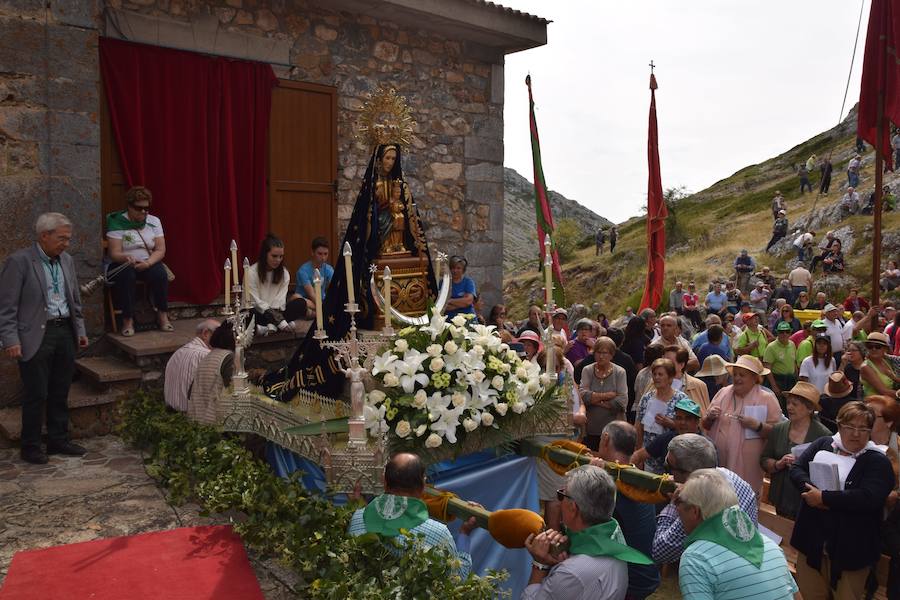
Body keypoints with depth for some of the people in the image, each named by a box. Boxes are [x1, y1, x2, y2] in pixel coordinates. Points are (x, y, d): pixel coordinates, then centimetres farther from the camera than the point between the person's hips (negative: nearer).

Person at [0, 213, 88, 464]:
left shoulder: (67, 260, 11)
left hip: (65, 333, 6)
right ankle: (30, 447, 16)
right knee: (36, 395, 1)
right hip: (36, 337, -6)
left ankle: (59, 440, 25)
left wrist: (80, 330, 15)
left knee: (60, 393, 13)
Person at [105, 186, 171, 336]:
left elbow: (160, 250, -2)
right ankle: (128, 320, -28)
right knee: (126, 275, -35)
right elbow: (114, 253, -12)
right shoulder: (117, 222, -6)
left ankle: (162, 315, -19)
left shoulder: (154, 221, 5)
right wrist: (126, 258, -36)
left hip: (148, 263, 2)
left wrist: (148, 263, -22)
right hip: (123, 264, -2)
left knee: (160, 273, -30)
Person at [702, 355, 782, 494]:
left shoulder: (767, 398, -1)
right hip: (718, 459, 3)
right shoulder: (723, 393, 10)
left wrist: (757, 425, -19)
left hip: (747, 463, -3)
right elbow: (706, 426, 16)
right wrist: (710, 417, -4)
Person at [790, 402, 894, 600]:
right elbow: (796, 469, 0)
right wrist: (812, 490, -19)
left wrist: (824, 498, -20)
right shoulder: (822, 444, 5)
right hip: (812, 539, 3)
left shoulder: (878, 461, -7)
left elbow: (868, 498, -21)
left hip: (849, 546, -3)